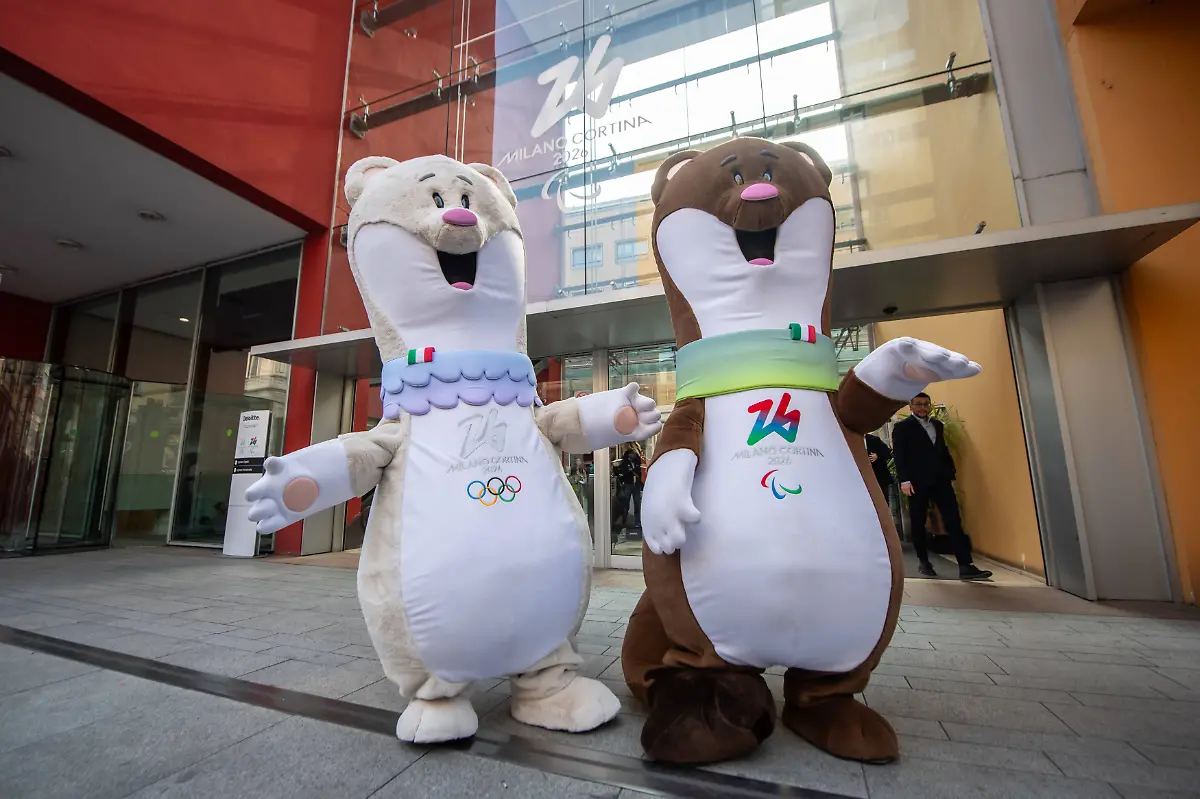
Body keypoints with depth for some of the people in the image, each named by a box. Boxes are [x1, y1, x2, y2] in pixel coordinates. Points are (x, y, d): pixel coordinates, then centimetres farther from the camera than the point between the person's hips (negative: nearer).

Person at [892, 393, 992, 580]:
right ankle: (924, 562, 17)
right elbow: (899, 455, -7)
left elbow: (944, 451, 17)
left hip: (941, 480, 4)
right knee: (918, 524, 5)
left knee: (954, 521, -3)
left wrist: (951, 475, 10)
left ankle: (965, 566, -4)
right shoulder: (902, 427, 0)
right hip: (917, 482, -4)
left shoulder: (937, 425, 17)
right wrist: (904, 480, -15)